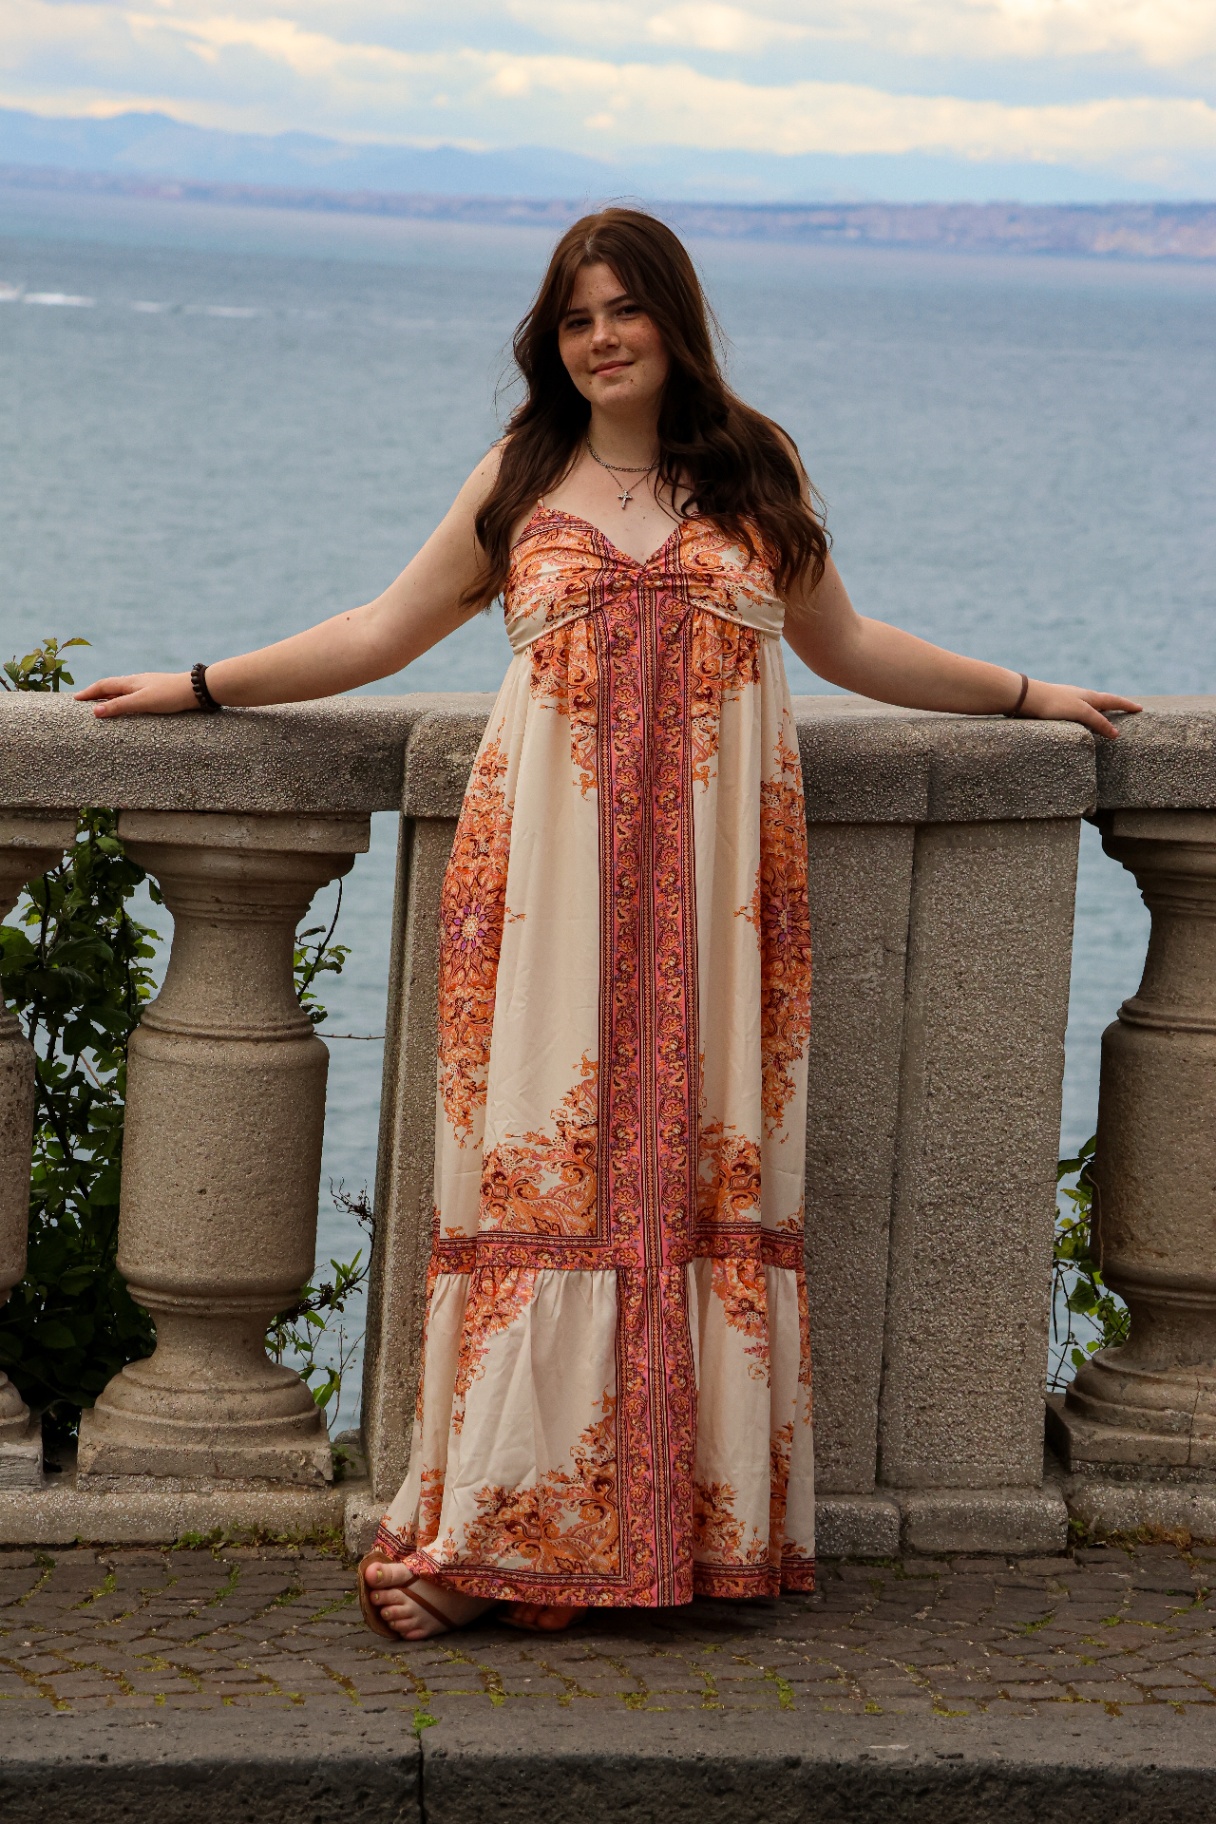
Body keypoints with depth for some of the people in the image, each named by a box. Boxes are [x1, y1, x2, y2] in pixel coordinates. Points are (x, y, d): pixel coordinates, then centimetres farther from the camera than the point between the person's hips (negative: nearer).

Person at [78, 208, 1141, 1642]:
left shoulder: (756, 474, 13)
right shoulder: (523, 477, 12)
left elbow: (846, 645, 24)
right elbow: (384, 631, 17)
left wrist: (1028, 693, 26)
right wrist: (200, 686, 15)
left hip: (714, 880, 1)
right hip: (549, 875, -1)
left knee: (704, 1170, -4)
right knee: (544, 1175, -6)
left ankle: (708, 1517, 0)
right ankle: (497, 1529, -5)